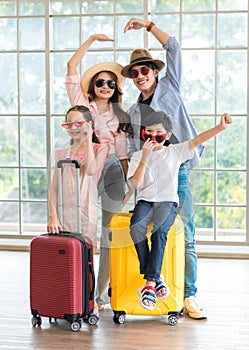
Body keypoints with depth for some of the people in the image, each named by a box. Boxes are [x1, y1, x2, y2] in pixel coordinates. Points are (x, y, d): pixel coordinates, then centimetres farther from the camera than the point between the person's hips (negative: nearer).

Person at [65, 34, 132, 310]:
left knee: (109, 233, 0)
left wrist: (129, 183, 2)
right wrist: (91, 39, 5)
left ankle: (102, 292, 7)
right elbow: (71, 66, 5)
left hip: (111, 169, 1)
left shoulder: (121, 116, 12)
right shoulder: (82, 104, 10)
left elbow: (123, 154, 9)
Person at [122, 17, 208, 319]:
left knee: (185, 238, -4)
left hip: (176, 174, -3)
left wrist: (148, 25, 2)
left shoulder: (169, 89, 10)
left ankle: (189, 296, -2)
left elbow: (174, 49, 3)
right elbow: (132, 150, 15)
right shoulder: (132, 112, 17)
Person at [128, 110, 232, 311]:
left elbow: (197, 140, -2)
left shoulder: (175, 152, 9)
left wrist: (221, 127, -16)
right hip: (145, 201, 1)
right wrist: (145, 157, -8)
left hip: (168, 202, -1)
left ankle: (150, 283, -28)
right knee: (136, 227, -31)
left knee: (159, 232, -31)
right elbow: (135, 184, -3)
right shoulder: (138, 156, 10)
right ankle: (156, 278, -23)